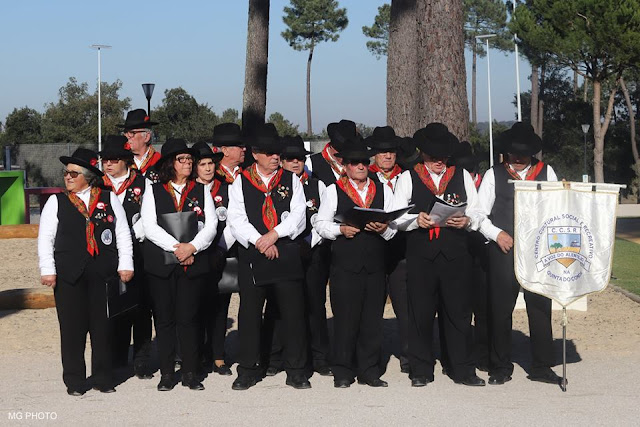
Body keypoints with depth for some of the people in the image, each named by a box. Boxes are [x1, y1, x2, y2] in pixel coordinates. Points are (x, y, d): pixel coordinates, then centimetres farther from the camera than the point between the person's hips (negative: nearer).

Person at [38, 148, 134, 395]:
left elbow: (123, 234, 8)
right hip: (69, 275, 0)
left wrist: (125, 265, 1)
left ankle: (103, 378, 15)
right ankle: (74, 381, 11)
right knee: (72, 328, 2)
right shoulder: (56, 202, 8)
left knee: (102, 327, 3)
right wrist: (48, 270, -3)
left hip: (104, 273, 0)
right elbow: (45, 239, 6)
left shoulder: (109, 199, 9)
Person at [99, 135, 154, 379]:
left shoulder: (142, 183, 3)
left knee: (140, 308, -1)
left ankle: (142, 363, 4)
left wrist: (129, 237, -8)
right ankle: (117, 360, 17)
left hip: (137, 253, -2)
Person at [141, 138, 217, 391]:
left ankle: (190, 373, 8)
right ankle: (166, 373, 10)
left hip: (193, 264, 1)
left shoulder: (201, 191, 11)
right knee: (164, 319, 3)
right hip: (160, 263, 0)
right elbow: (149, 227, -5)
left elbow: (211, 225, 2)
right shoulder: (153, 191, 6)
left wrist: (191, 247, -14)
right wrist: (176, 247, -15)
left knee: (188, 318, 1)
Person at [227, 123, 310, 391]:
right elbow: (236, 219, -2)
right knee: (249, 314, 3)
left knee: (293, 313, 0)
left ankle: (295, 371, 9)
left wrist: (274, 234, -12)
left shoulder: (291, 180, 10)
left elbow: (298, 216, 1)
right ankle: (248, 370, 14)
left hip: (286, 255, 1)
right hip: (251, 256, 0)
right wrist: (259, 242, -12)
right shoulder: (241, 183, 7)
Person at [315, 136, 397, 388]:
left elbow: (394, 225, 10)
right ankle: (343, 372, 7)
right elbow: (321, 224, 4)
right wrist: (340, 229, -12)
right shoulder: (334, 190, 8)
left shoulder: (383, 191, 15)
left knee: (372, 319, 3)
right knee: (345, 318, -2)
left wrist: (383, 229, -10)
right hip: (345, 263, -2)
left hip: (375, 263, 2)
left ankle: (369, 371, 12)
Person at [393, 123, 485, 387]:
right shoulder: (408, 178, 9)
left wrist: (467, 221, -8)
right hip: (420, 254, -1)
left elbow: (477, 213, 13)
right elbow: (396, 217, 4)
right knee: (420, 313, 1)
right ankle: (421, 371, 11)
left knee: (459, 311, 1)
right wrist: (416, 220, -15)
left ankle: (462, 370, 10)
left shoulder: (462, 176, 15)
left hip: (456, 254, 1)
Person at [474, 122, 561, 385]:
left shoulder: (546, 172, 9)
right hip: (503, 251, -1)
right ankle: (500, 368, 13)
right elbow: (479, 214, 4)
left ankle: (541, 366, 13)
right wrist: (496, 233, -11)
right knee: (500, 309, 3)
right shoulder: (494, 175, 6)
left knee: (540, 306, 3)